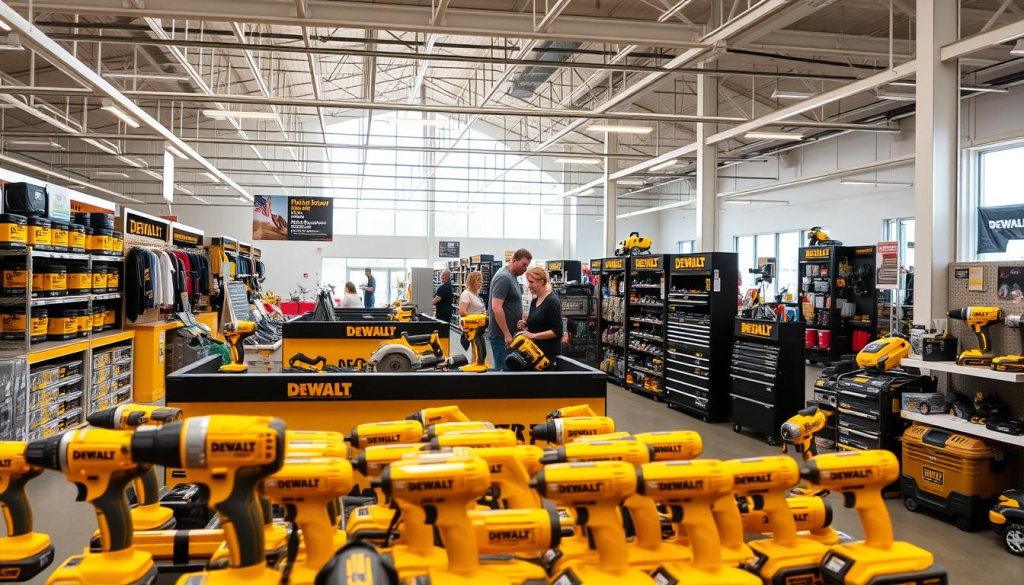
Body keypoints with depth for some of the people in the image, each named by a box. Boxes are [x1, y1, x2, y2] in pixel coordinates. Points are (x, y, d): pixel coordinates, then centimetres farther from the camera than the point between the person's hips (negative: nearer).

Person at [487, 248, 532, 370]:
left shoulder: (512, 276, 13)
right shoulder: (504, 277, -17)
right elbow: (496, 307, -24)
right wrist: (507, 334, -23)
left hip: (508, 333, 10)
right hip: (501, 335, -10)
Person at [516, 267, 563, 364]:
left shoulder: (552, 301, -12)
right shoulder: (534, 301, 13)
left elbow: (557, 331, -17)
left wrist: (533, 335, -20)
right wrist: (525, 325, 5)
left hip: (549, 353, -8)